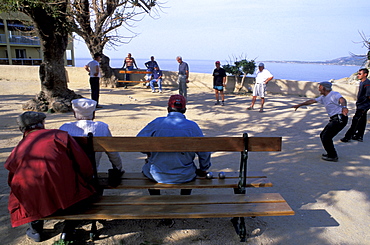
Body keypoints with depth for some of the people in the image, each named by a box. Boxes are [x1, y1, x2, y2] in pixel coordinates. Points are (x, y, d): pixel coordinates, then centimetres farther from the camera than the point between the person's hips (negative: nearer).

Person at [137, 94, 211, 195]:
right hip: (184, 177, 1)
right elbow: (204, 152, -5)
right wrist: (203, 170, 13)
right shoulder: (192, 126, -6)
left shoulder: (156, 123, -6)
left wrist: (149, 153, 20)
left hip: (157, 176, 0)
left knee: (146, 168, 35)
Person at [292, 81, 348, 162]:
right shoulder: (323, 97, 15)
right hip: (335, 119, 10)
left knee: (326, 137, -9)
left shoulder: (334, 95, -14)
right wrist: (299, 105, 28)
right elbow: (312, 101, 24)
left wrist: (344, 107, -58)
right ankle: (331, 153, 26)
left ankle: (333, 156, 3)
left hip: (340, 119, -10)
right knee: (323, 135, 16)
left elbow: (342, 100, -35)